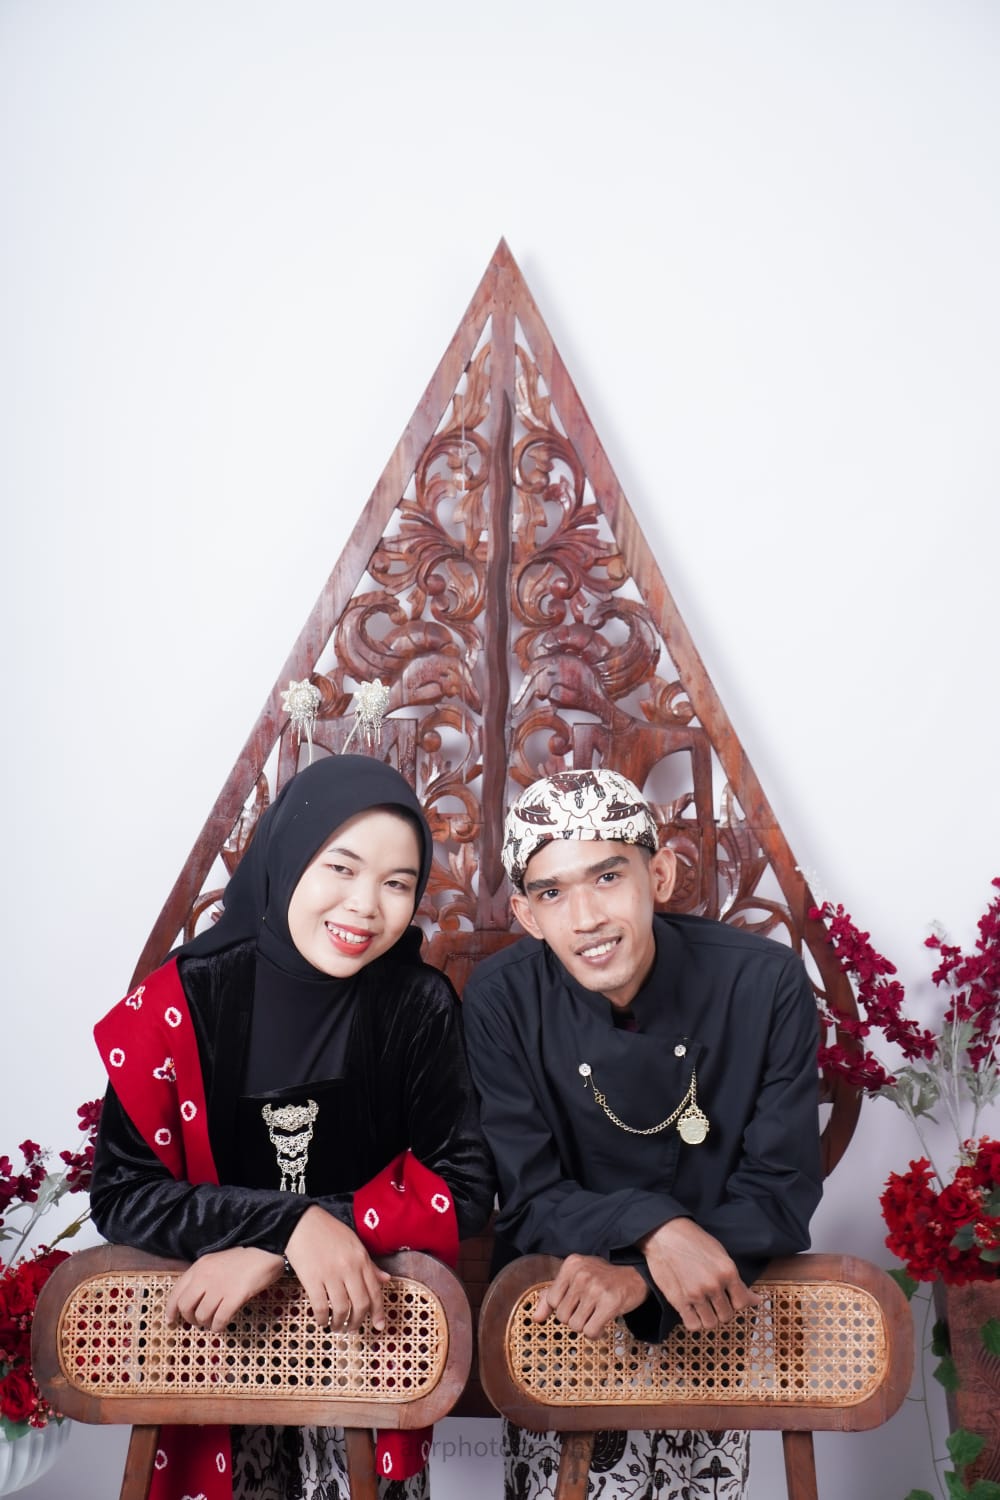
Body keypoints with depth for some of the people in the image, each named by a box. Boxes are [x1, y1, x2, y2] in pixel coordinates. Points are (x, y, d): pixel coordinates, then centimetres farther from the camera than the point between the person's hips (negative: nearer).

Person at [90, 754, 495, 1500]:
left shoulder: (421, 1006, -11)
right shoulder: (181, 1002, -12)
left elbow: (465, 1185, -12)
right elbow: (120, 1193, -10)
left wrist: (269, 1255, -20)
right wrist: (290, 1222, -25)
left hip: (371, 1325, 0)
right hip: (212, 1330, 0)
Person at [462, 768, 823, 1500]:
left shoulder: (766, 983, -15)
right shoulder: (502, 1000, -14)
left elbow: (781, 1196, -11)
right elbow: (528, 1206, -10)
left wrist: (637, 1277, -25)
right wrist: (650, 1225, -29)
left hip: (714, 1321, 1)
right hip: (557, 1322, -1)